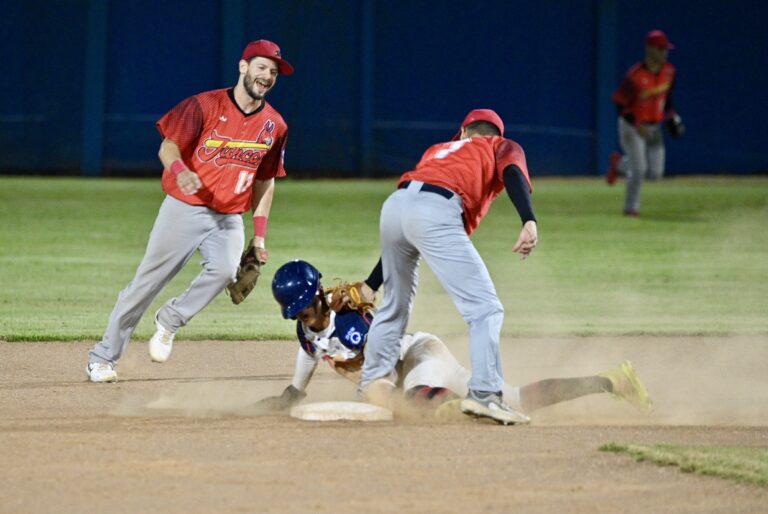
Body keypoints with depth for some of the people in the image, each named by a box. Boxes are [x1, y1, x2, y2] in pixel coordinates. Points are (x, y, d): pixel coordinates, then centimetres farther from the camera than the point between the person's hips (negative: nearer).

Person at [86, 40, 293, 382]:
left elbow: (265, 180, 14)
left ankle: (169, 321, -3)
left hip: (229, 218, 3)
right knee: (147, 282, 0)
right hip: (184, 209, -3)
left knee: (224, 270, -27)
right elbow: (168, 147, -12)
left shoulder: (274, 126, 5)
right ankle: (103, 357, 12)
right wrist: (179, 170, -35)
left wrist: (259, 233, 9)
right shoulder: (205, 106, -9)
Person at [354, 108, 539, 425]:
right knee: (485, 309, -4)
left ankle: (373, 378, 38)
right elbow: (512, 173, 0)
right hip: (435, 212, -6)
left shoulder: (438, 149, 39)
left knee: (395, 304, 28)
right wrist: (529, 221, -16)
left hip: (393, 207, 6)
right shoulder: (503, 148, 27)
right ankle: (484, 393, -17)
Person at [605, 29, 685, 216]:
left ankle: (619, 164, 28)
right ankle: (631, 207, 10)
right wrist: (636, 124, -25)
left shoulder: (668, 72, -3)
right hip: (631, 126, -6)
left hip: (653, 128, 6)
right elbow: (619, 102, -17)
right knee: (639, 169, -10)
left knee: (655, 173, 2)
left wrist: (672, 116, 5)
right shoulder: (635, 76, -23)